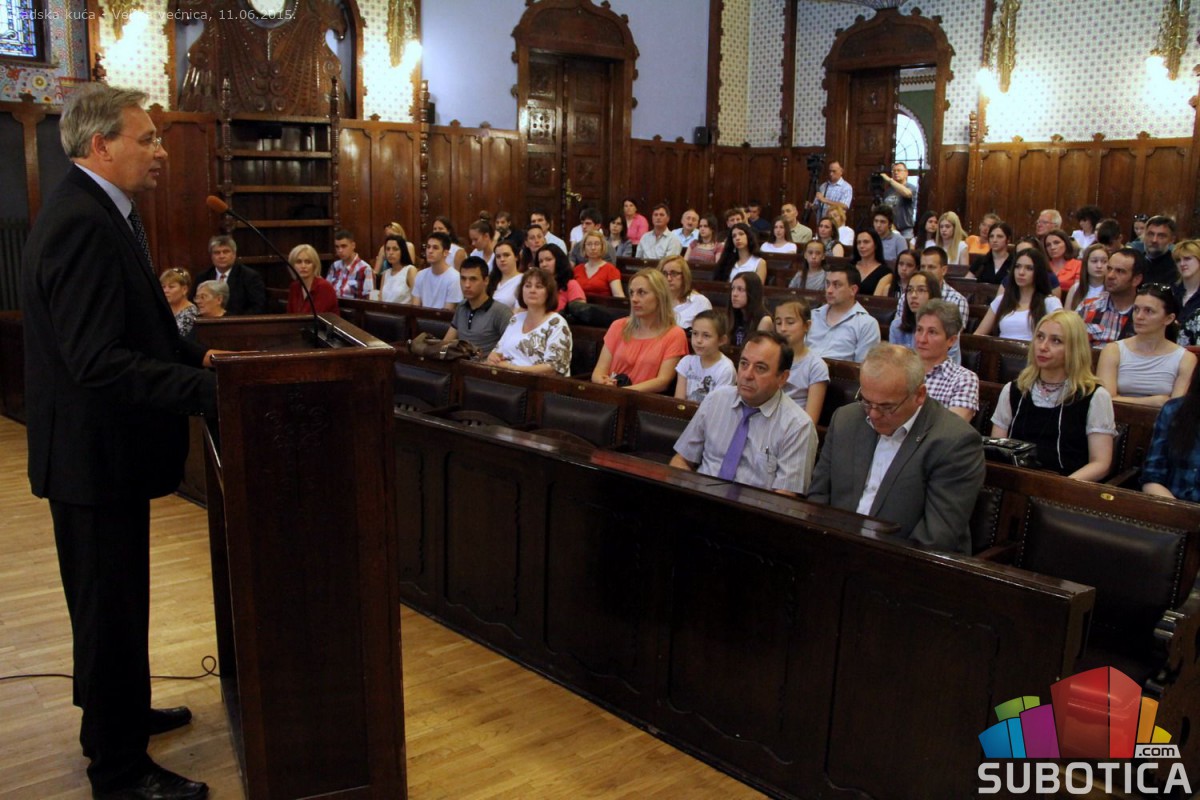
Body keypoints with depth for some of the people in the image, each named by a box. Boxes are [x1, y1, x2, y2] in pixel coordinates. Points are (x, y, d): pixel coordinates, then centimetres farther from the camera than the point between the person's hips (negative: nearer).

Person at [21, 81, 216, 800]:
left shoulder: (100, 214, 11)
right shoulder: (82, 226, -23)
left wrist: (195, 354, 4)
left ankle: (119, 714, 44)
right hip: (95, 452, -11)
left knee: (112, 599, 24)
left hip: (105, 447, 11)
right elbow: (101, 363, -30)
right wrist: (210, 388, -32)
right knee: (111, 605, 3)